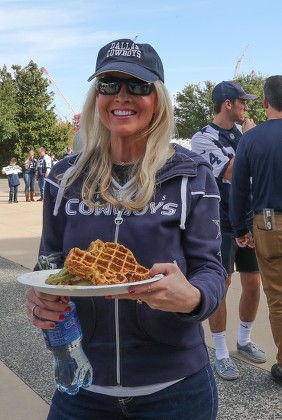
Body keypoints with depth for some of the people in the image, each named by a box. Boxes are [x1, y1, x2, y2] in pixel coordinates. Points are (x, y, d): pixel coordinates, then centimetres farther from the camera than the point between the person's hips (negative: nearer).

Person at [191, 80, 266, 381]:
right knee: (221, 286, -1)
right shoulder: (204, 138, -10)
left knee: (253, 284, 11)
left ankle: (244, 340, 31)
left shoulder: (242, 131, 10)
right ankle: (221, 354, 13)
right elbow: (233, 173, -18)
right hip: (221, 224, -6)